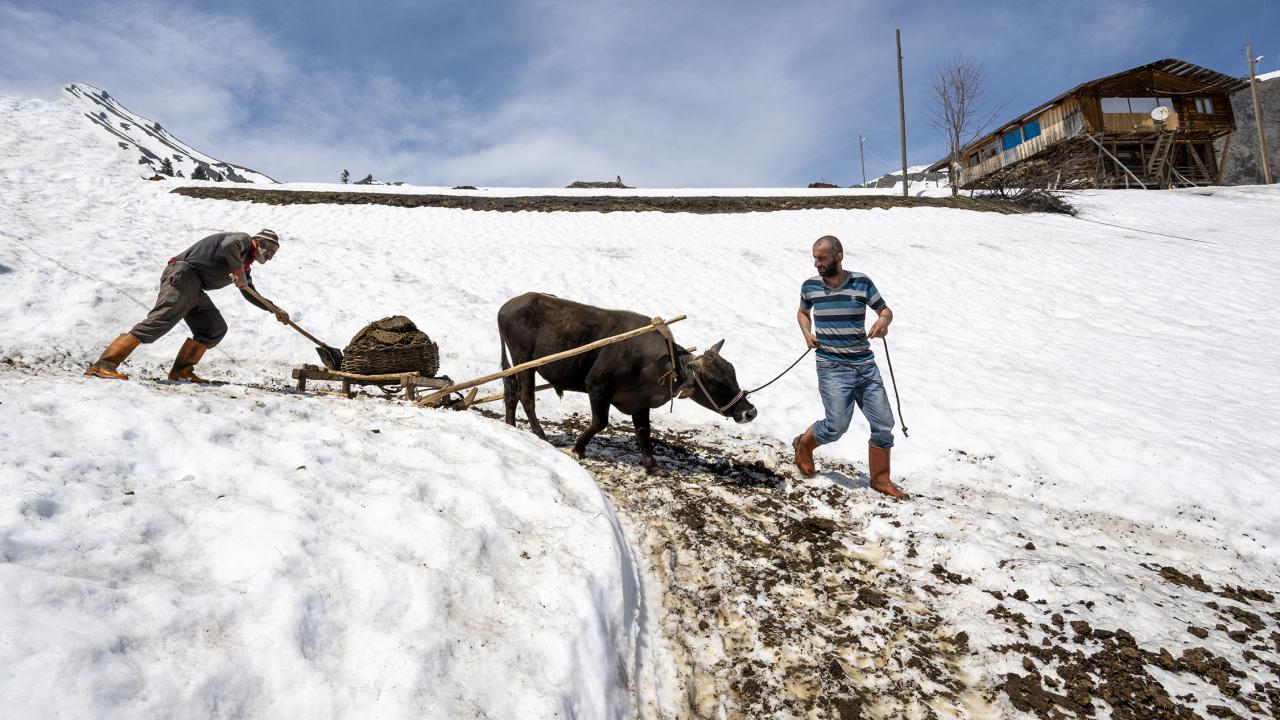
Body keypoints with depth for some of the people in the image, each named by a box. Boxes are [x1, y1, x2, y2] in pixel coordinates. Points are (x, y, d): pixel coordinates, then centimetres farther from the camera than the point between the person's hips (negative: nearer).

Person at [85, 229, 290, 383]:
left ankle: (181, 371, 0)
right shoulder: (243, 239, 1)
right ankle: (105, 364, -27)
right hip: (183, 275, -10)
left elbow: (249, 293, 39)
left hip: (195, 290, 10)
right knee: (160, 322, -23)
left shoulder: (244, 263, 27)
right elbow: (228, 245, -25)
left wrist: (274, 310, 35)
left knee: (215, 329, 3)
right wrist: (239, 272, -15)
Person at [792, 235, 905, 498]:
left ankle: (880, 479, 21)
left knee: (884, 424, 4)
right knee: (837, 424, -9)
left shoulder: (861, 282, -2)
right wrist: (807, 334, 2)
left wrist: (883, 321, -17)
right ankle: (803, 444, 22)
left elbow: (885, 310, 6)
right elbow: (802, 312, 20)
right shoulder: (810, 286, 1)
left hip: (865, 365, 2)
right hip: (832, 367, -2)